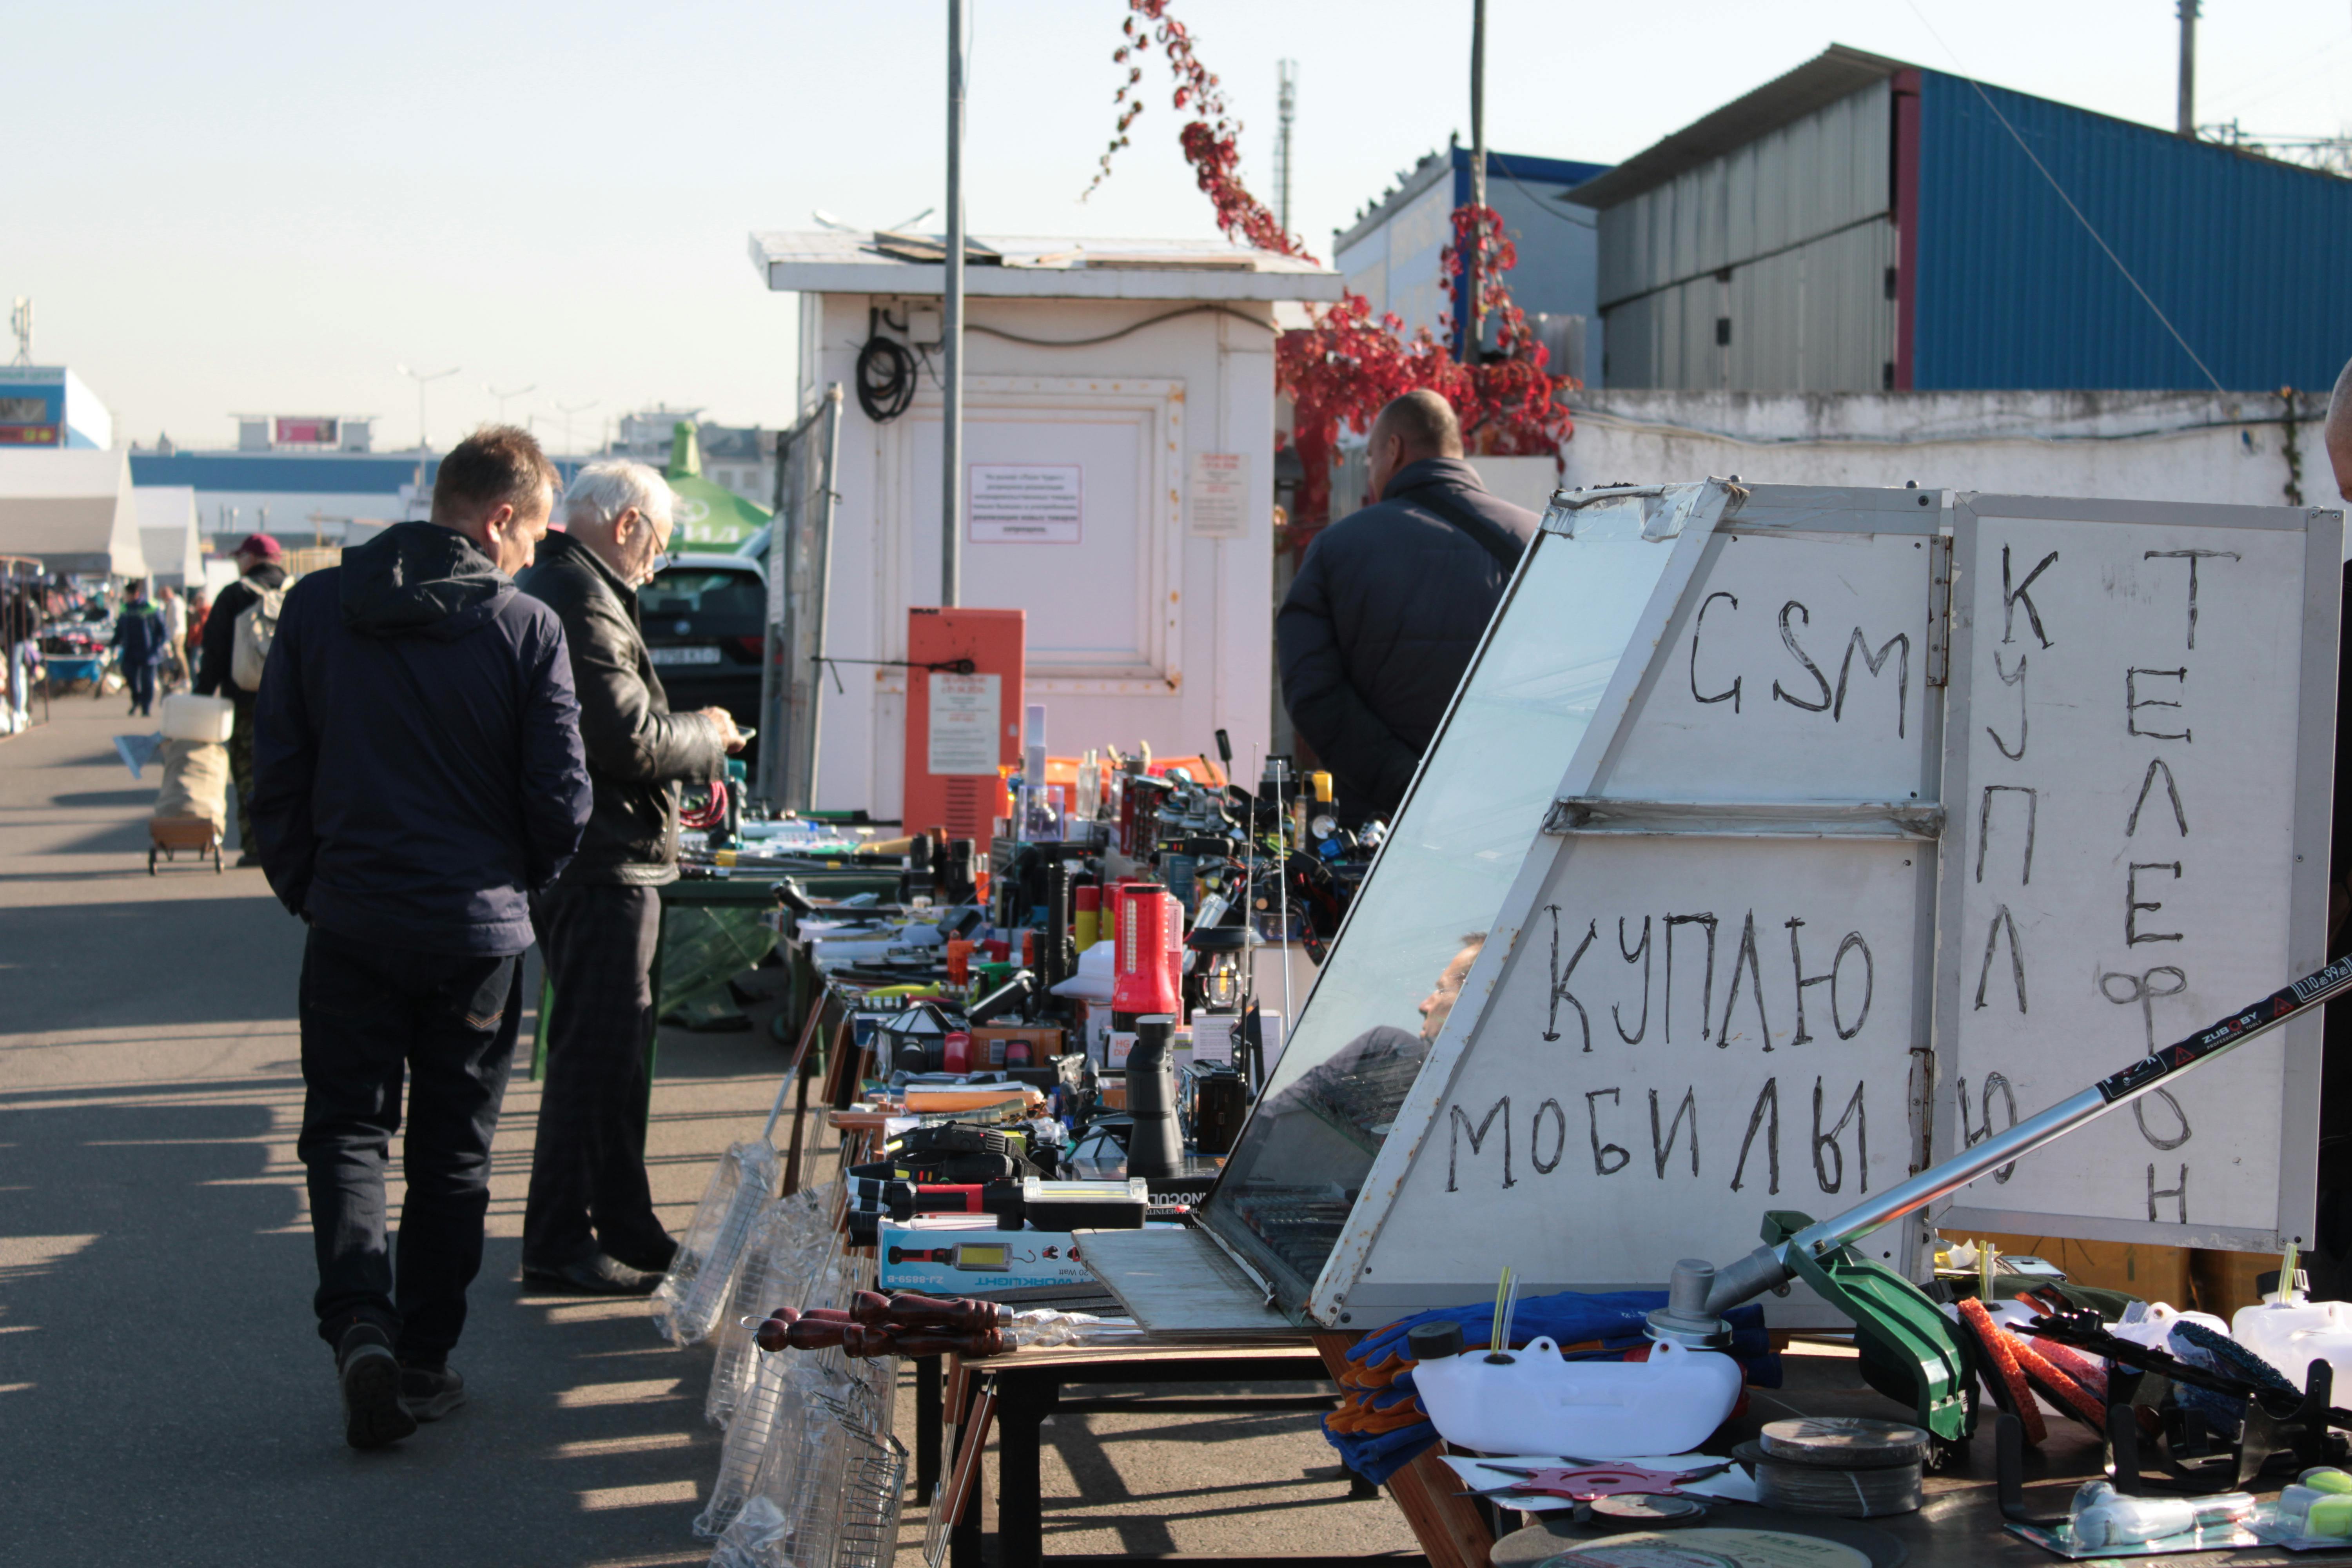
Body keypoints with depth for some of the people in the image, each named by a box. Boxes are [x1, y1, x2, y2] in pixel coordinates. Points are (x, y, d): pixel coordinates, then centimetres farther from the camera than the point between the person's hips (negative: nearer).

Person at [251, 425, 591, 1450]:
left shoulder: (317, 607, -1)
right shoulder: (526, 627, -9)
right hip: (478, 926, -1)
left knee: (345, 1127, 9)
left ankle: (359, 1318, -13)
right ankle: (424, 1364, 15)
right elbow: (561, 796, -7)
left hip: (351, 917, 1)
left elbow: (276, 771, 3)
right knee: (452, 1152, 11)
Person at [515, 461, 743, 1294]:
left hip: (589, 867, 11)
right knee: (596, 1054, -6)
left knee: (605, 1050, 17)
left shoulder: (546, 587, 17)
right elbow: (630, 742, -23)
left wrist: (687, 740, 19)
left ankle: (622, 1231, 26)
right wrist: (707, 735, -6)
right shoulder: (584, 602, -18)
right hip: (602, 866, -11)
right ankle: (560, 1243, -1)